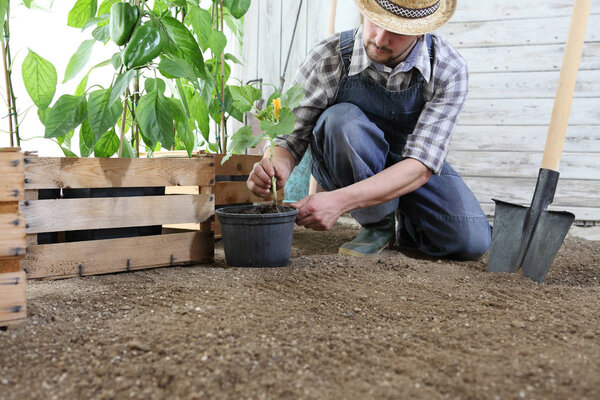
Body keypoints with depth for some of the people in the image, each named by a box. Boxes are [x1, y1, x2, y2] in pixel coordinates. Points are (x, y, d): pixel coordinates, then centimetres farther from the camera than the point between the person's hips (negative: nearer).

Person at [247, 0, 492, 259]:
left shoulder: (449, 70, -24)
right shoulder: (328, 59, -24)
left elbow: (421, 165, -31)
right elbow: (290, 136, -17)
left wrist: (339, 200, -44)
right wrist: (277, 168, -42)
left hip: (414, 172, 1)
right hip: (346, 170, 0)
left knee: (471, 240, -22)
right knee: (341, 119, -35)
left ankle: (408, 222, 13)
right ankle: (378, 225, -12)